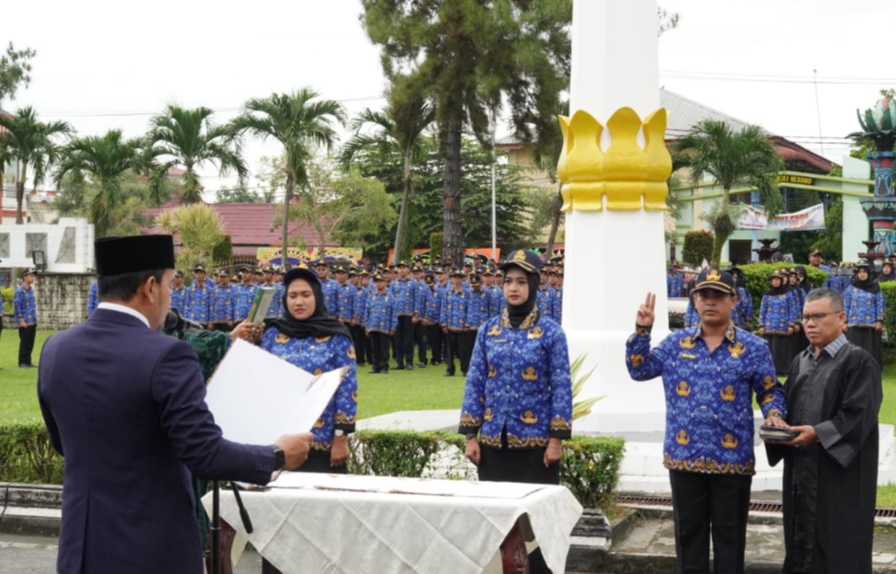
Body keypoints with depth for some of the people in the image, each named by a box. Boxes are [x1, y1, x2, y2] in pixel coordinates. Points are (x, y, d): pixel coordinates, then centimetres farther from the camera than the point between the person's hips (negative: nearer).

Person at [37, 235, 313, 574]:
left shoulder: (55, 350, 1)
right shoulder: (165, 355, -19)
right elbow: (205, 454, -20)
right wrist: (278, 456, -5)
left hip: (82, 544, 6)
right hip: (152, 547, -5)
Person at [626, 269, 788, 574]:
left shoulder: (754, 348, 0)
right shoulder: (676, 343, 6)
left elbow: (771, 391, 6)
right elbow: (639, 370, 8)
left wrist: (774, 414, -15)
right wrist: (641, 330, -2)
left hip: (732, 460, -2)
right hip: (684, 457, 2)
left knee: (729, 535, 7)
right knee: (688, 532, 11)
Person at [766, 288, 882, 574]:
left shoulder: (858, 361, -8)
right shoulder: (801, 361, 15)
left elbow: (859, 415, -16)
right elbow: (785, 406, 18)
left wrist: (818, 433, -25)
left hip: (839, 473, -7)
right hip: (801, 469, 7)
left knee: (838, 548, -2)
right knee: (802, 542, 12)